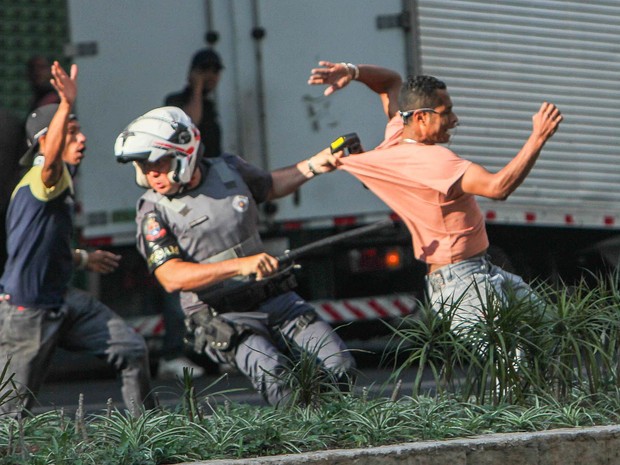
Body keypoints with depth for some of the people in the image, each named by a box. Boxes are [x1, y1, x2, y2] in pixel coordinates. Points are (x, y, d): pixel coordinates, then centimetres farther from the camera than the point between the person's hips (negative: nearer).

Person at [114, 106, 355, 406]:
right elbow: (172, 278, -21)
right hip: (220, 319, -5)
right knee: (274, 375, -32)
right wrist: (240, 265, -30)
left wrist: (312, 166, 11)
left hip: (275, 299, 5)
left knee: (340, 367, -9)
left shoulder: (229, 169, 5)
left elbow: (270, 186, 28)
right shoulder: (154, 211, -8)